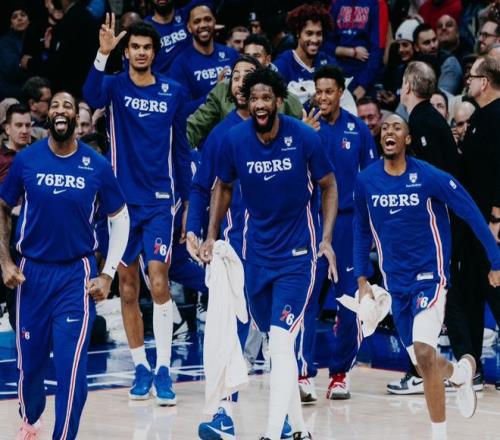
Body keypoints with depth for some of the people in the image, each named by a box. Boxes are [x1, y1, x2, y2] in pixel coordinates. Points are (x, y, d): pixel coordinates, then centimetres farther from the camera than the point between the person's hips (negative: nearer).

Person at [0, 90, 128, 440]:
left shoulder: (97, 165, -5)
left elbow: (120, 219, 4)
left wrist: (108, 275, -3)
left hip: (76, 275, -1)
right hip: (32, 272, 1)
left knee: (72, 368, -11)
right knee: (30, 362, 12)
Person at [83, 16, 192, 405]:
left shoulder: (173, 92, 5)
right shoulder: (115, 86, 1)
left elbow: (181, 148, 11)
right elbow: (92, 96, -23)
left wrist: (188, 199, 8)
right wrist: (103, 54, -38)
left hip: (160, 200, -1)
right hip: (123, 199, 1)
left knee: (158, 278, -14)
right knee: (128, 287, 6)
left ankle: (163, 370, -12)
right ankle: (141, 368, 17)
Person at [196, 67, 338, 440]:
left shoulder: (304, 137, -12)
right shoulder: (235, 139, -5)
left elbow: (329, 186, 1)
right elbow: (223, 186, 12)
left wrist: (327, 239, -8)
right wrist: (212, 237, 5)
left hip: (297, 253, -4)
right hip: (257, 252, 4)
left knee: (281, 343, -16)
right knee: (276, 343, 10)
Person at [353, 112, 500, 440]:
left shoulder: (431, 177, -13)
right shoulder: (366, 182, -2)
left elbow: (472, 214, -6)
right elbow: (362, 231, 13)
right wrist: (361, 279, 10)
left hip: (430, 275, -5)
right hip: (396, 282, 5)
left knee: (424, 353, -22)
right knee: (423, 364, 10)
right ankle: (461, 371, 46)